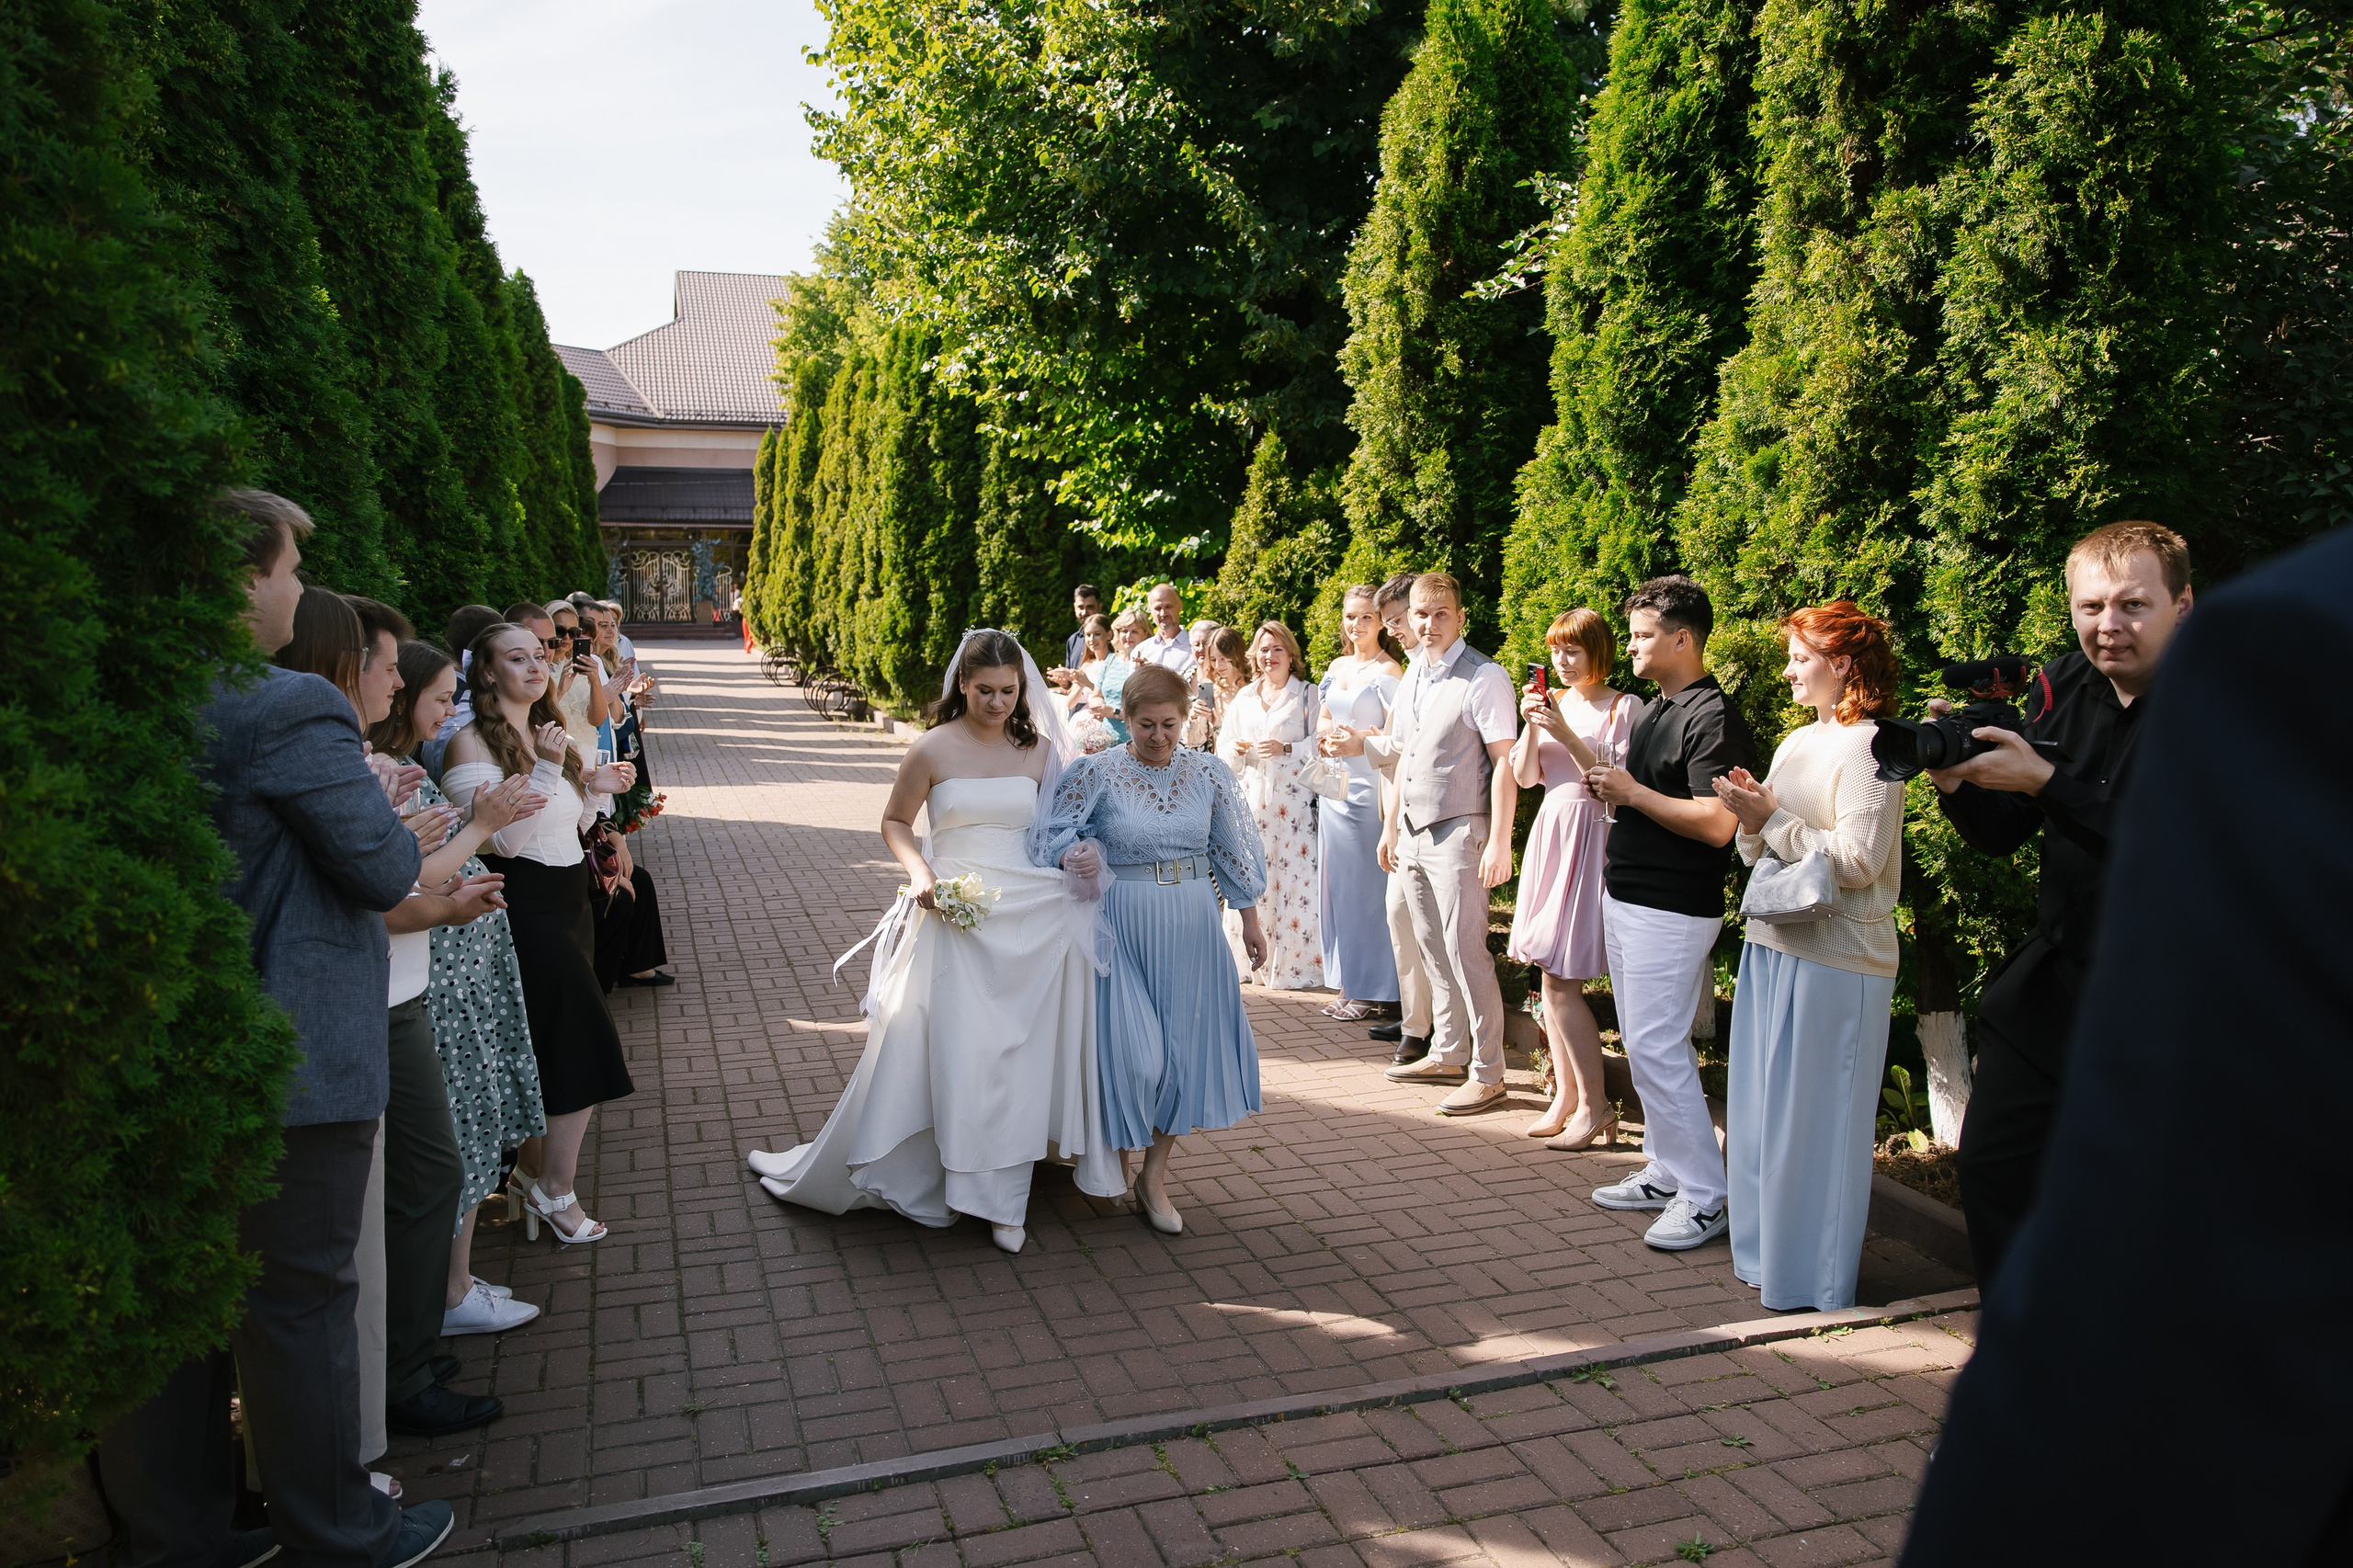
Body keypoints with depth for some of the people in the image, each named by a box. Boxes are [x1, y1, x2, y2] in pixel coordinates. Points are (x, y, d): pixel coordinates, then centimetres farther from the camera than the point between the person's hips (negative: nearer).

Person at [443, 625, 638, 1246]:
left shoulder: (546, 733, 14)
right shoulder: (474, 742, -12)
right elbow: (505, 839, -19)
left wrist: (593, 790, 2)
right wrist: (547, 770, -25)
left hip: (569, 903, 8)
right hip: (527, 910, -8)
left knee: (554, 1050, 13)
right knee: (585, 1053, -6)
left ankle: (535, 1167, 28)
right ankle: (555, 1190, 8)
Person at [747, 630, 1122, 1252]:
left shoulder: (1037, 748, 4)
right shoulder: (933, 749, -4)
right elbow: (895, 821, 4)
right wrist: (919, 873, -12)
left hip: (1031, 917, 3)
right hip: (956, 915, -3)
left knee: (1018, 1051, 7)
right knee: (951, 1050, 0)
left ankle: (1004, 1199, 19)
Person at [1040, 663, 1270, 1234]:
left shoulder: (1209, 773, 1)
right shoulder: (1095, 773, -7)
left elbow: (1233, 850, 9)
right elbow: (1056, 835, -4)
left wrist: (1251, 922, 13)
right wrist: (1074, 856, -27)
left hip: (1191, 926, 3)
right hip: (1122, 924, -3)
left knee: (1185, 1047, 5)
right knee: (1134, 1051, -7)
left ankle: (1154, 1178, 20)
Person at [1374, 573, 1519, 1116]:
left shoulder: (1484, 678, -11)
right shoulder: (1411, 678, 13)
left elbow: (1505, 762, -14)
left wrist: (1499, 842, -18)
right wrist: (1391, 825, 22)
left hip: (1459, 832, -8)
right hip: (1414, 832, 8)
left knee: (1465, 951, -6)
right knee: (1433, 950, 13)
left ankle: (1487, 1074, 4)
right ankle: (1446, 1054, 25)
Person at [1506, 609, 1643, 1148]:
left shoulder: (1625, 707, -5)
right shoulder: (1551, 700, 11)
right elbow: (1524, 777, 9)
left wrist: (1564, 732, -19)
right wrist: (1532, 726, -7)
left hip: (1592, 835, -6)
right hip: (1550, 833, 6)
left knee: (1561, 979, -9)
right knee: (1551, 977, 8)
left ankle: (1594, 1105, 3)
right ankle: (1565, 1095, 18)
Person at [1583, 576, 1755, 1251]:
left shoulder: (1713, 720, -16)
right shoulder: (1657, 709, 14)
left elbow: (1716, 824, -25)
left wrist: (1633, 793, -18)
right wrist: (1609, 786, 6)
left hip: (1671, 910, -10)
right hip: (1626, 898, 10)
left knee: (1658, 1048, -8)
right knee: (1644, 1043, 15)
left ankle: (1703, 1198, 2)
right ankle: (1665, 1173, 26)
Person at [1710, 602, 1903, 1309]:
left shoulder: (1868, 748, -12)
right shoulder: (1797, 742, 14)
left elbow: (1858, 861, -20)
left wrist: (1773, 818, -17)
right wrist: (1751, 816, -5)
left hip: (1834, 962, -8)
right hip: (1772, 944, 8)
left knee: (1814, 1121, 1)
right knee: (1763, 1110, 15)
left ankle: (1815, 1283, 14)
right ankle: (1766, 1255, 29)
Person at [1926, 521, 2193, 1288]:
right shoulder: (2061, 687, 3)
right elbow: (2000, 836, 6)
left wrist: (2046, 782, -28)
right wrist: (1956, 781, -14)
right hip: (2053, 979, 5)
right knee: (1992, 1167, 8)